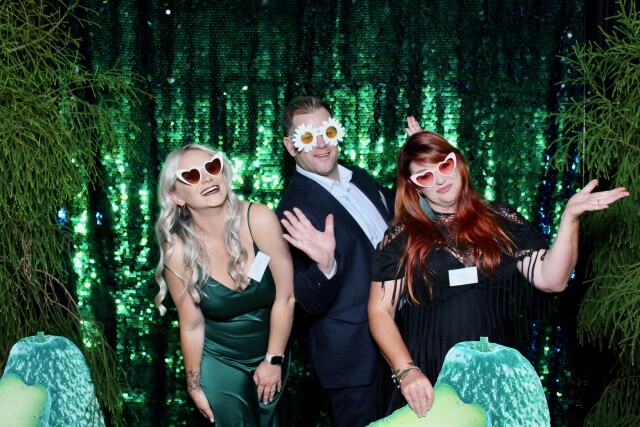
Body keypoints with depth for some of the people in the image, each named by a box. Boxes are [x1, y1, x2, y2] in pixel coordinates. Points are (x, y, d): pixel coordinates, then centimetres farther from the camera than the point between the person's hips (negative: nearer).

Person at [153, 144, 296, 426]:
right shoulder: (178, 251, -21)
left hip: (271, 353, 2)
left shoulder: (259, 219, -23)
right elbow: (192, 326, -10)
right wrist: (194, 386, 0)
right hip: (220, 363, -2)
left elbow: (285, 297, -16)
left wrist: (274, 360, -8)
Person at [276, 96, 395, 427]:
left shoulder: (359, 178, 2)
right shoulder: (296, 209, -20)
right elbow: (310, 303, -21)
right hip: (355, 354, -7)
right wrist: (325, 266, -42)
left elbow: (393, 213, 21)